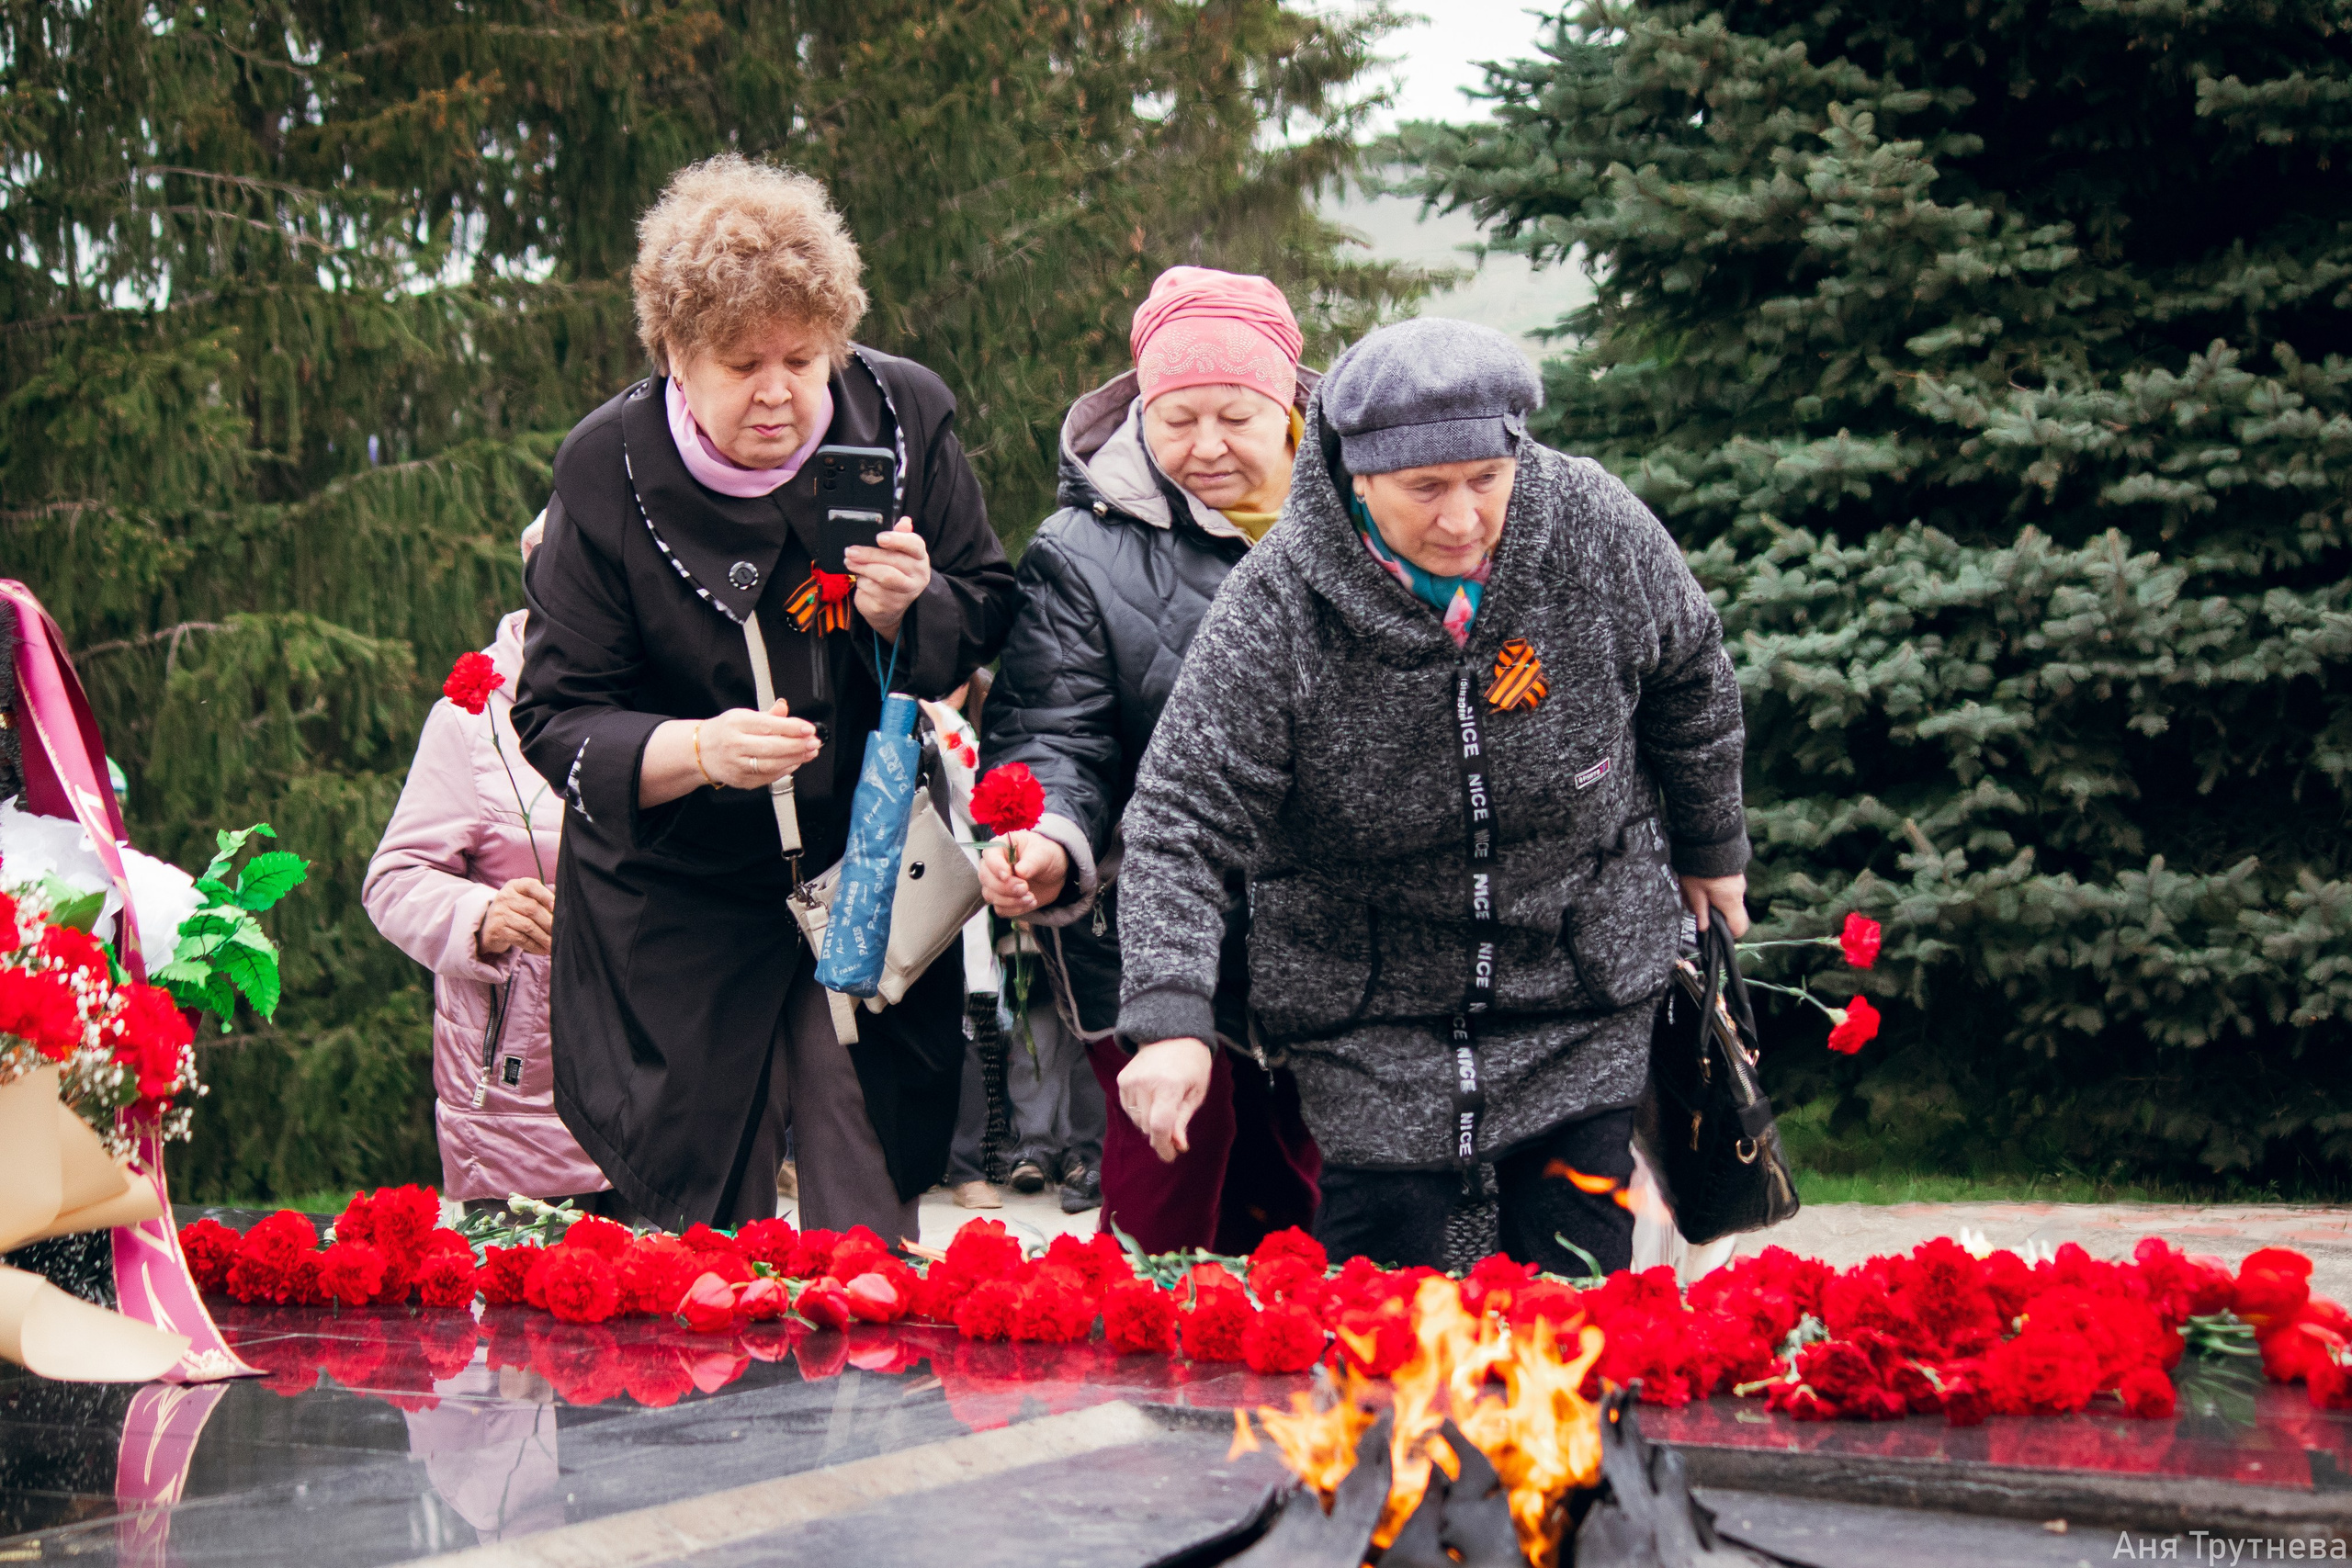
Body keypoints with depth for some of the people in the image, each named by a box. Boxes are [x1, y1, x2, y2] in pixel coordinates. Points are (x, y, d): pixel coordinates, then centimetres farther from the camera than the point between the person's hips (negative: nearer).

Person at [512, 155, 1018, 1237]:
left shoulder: (904, 418, -6)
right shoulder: (607, 472, -11)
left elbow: (990, 627, 5)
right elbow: (558, 718, -10)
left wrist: (909, 610, -19)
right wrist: (698, 750, -30)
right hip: (678, 896, -1)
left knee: (871, 1231, 2)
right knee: (699, 1232, 5)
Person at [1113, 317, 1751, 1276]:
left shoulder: (1598, 532, -14)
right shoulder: (1277, 604, -21)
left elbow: (1689, 683, 8)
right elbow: (1183, 821, -20)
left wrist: (1712, 846, 20)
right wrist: (1172, 1019, -32)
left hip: (1584, 987, 2)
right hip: (1371, 1007, -2)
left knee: (1577, 1277, 4)